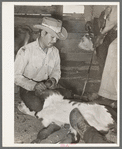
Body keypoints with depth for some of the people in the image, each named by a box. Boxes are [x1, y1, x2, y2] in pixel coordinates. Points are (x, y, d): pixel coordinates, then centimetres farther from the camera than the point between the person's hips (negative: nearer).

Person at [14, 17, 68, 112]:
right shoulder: (26, 51, -17)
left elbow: (56, 71, 14)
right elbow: (16, 76, -16)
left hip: (47, 86, 5)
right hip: (28, 89, -4)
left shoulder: (55, 51, 1)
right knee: (37, 105, -31)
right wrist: (34, 86, -29)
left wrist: (53, 79, -11)